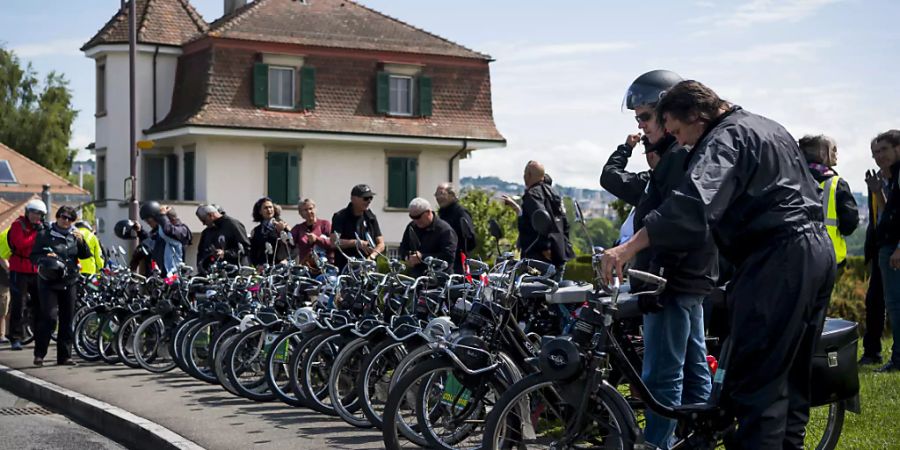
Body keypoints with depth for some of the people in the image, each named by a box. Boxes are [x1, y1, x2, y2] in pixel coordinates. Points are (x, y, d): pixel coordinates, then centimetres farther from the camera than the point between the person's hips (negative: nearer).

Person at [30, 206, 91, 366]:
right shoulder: (45, 234, 2)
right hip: (49, 282, -4)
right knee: (50, 317, -15)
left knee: (67, 320, 5)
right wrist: (45, 258, -18)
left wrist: (81, 241, -14)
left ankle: (64, 355, 12)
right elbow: (33, 256, 2)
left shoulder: (76, 235, 10)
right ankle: (39, 353, -5)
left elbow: (85, 255, 3)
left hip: (69, 282, 4)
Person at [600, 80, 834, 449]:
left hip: (777, 258, -10)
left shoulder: (726, 138, -9)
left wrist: (627, 248, -32)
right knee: (793, 375, 15)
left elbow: (694, 205, -26)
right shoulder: (768, 127, 22)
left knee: (755, 381, -12)